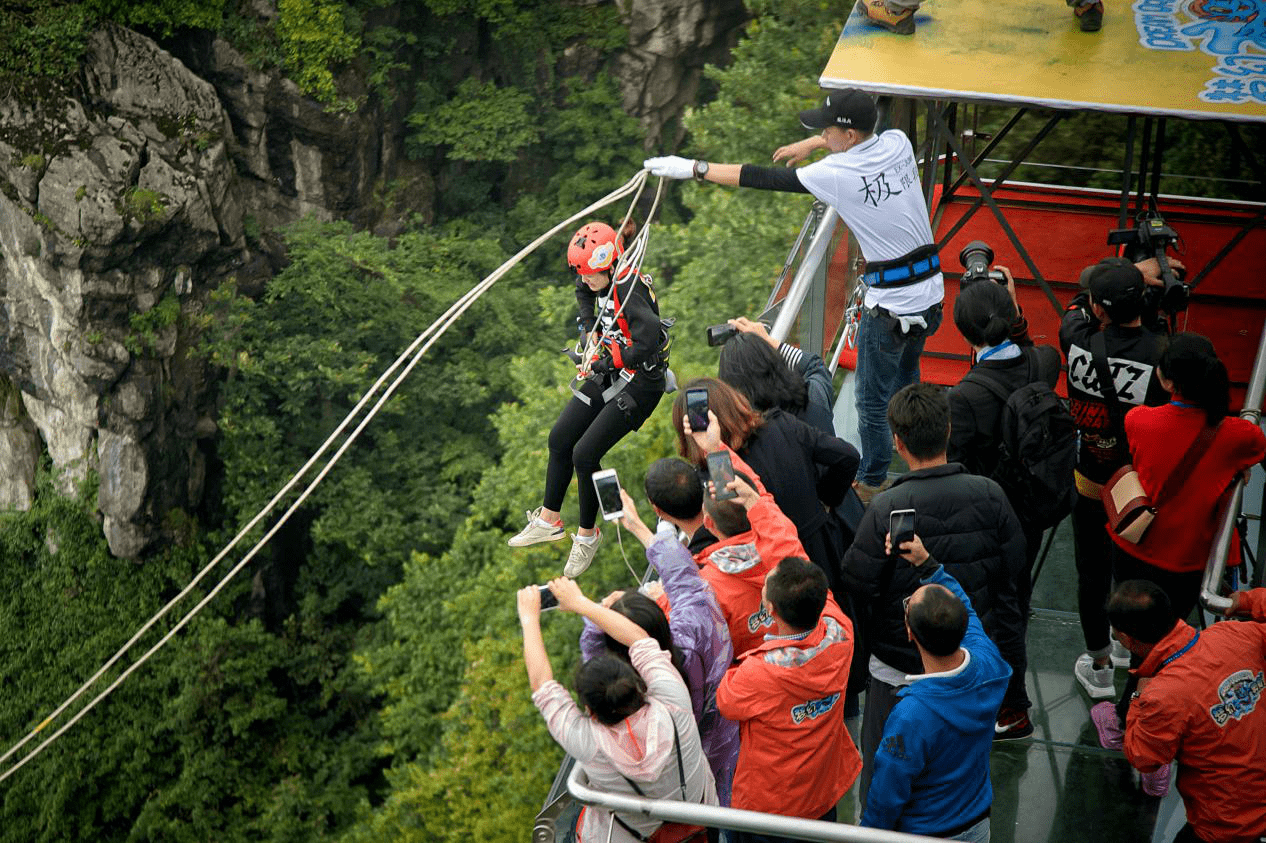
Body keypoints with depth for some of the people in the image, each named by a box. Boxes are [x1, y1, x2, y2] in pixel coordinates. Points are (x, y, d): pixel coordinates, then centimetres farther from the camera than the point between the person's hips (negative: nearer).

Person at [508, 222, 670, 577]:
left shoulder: (630, 291, -27)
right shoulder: (599, 285, 1)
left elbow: (647, 343, -38)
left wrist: (607, 362, -23)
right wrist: (593, 347, 10)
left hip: (640, 384, -9)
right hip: (609, 375, 9)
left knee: (585, 454, -12)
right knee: (560, 439, 10)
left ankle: (587, 534, 9)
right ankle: (549, 520, 26)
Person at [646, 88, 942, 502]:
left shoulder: (837, 174, -20)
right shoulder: (897, 142, -1)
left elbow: (764, 179, -16)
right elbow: (866, 135, 26)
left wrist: (694, 168, -10)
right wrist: (811, 144, 27)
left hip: (890, 304, -8)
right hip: (931, 290, 8)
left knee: (872, 401, 9)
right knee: (906, 374, 31)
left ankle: (871, 482, 23)